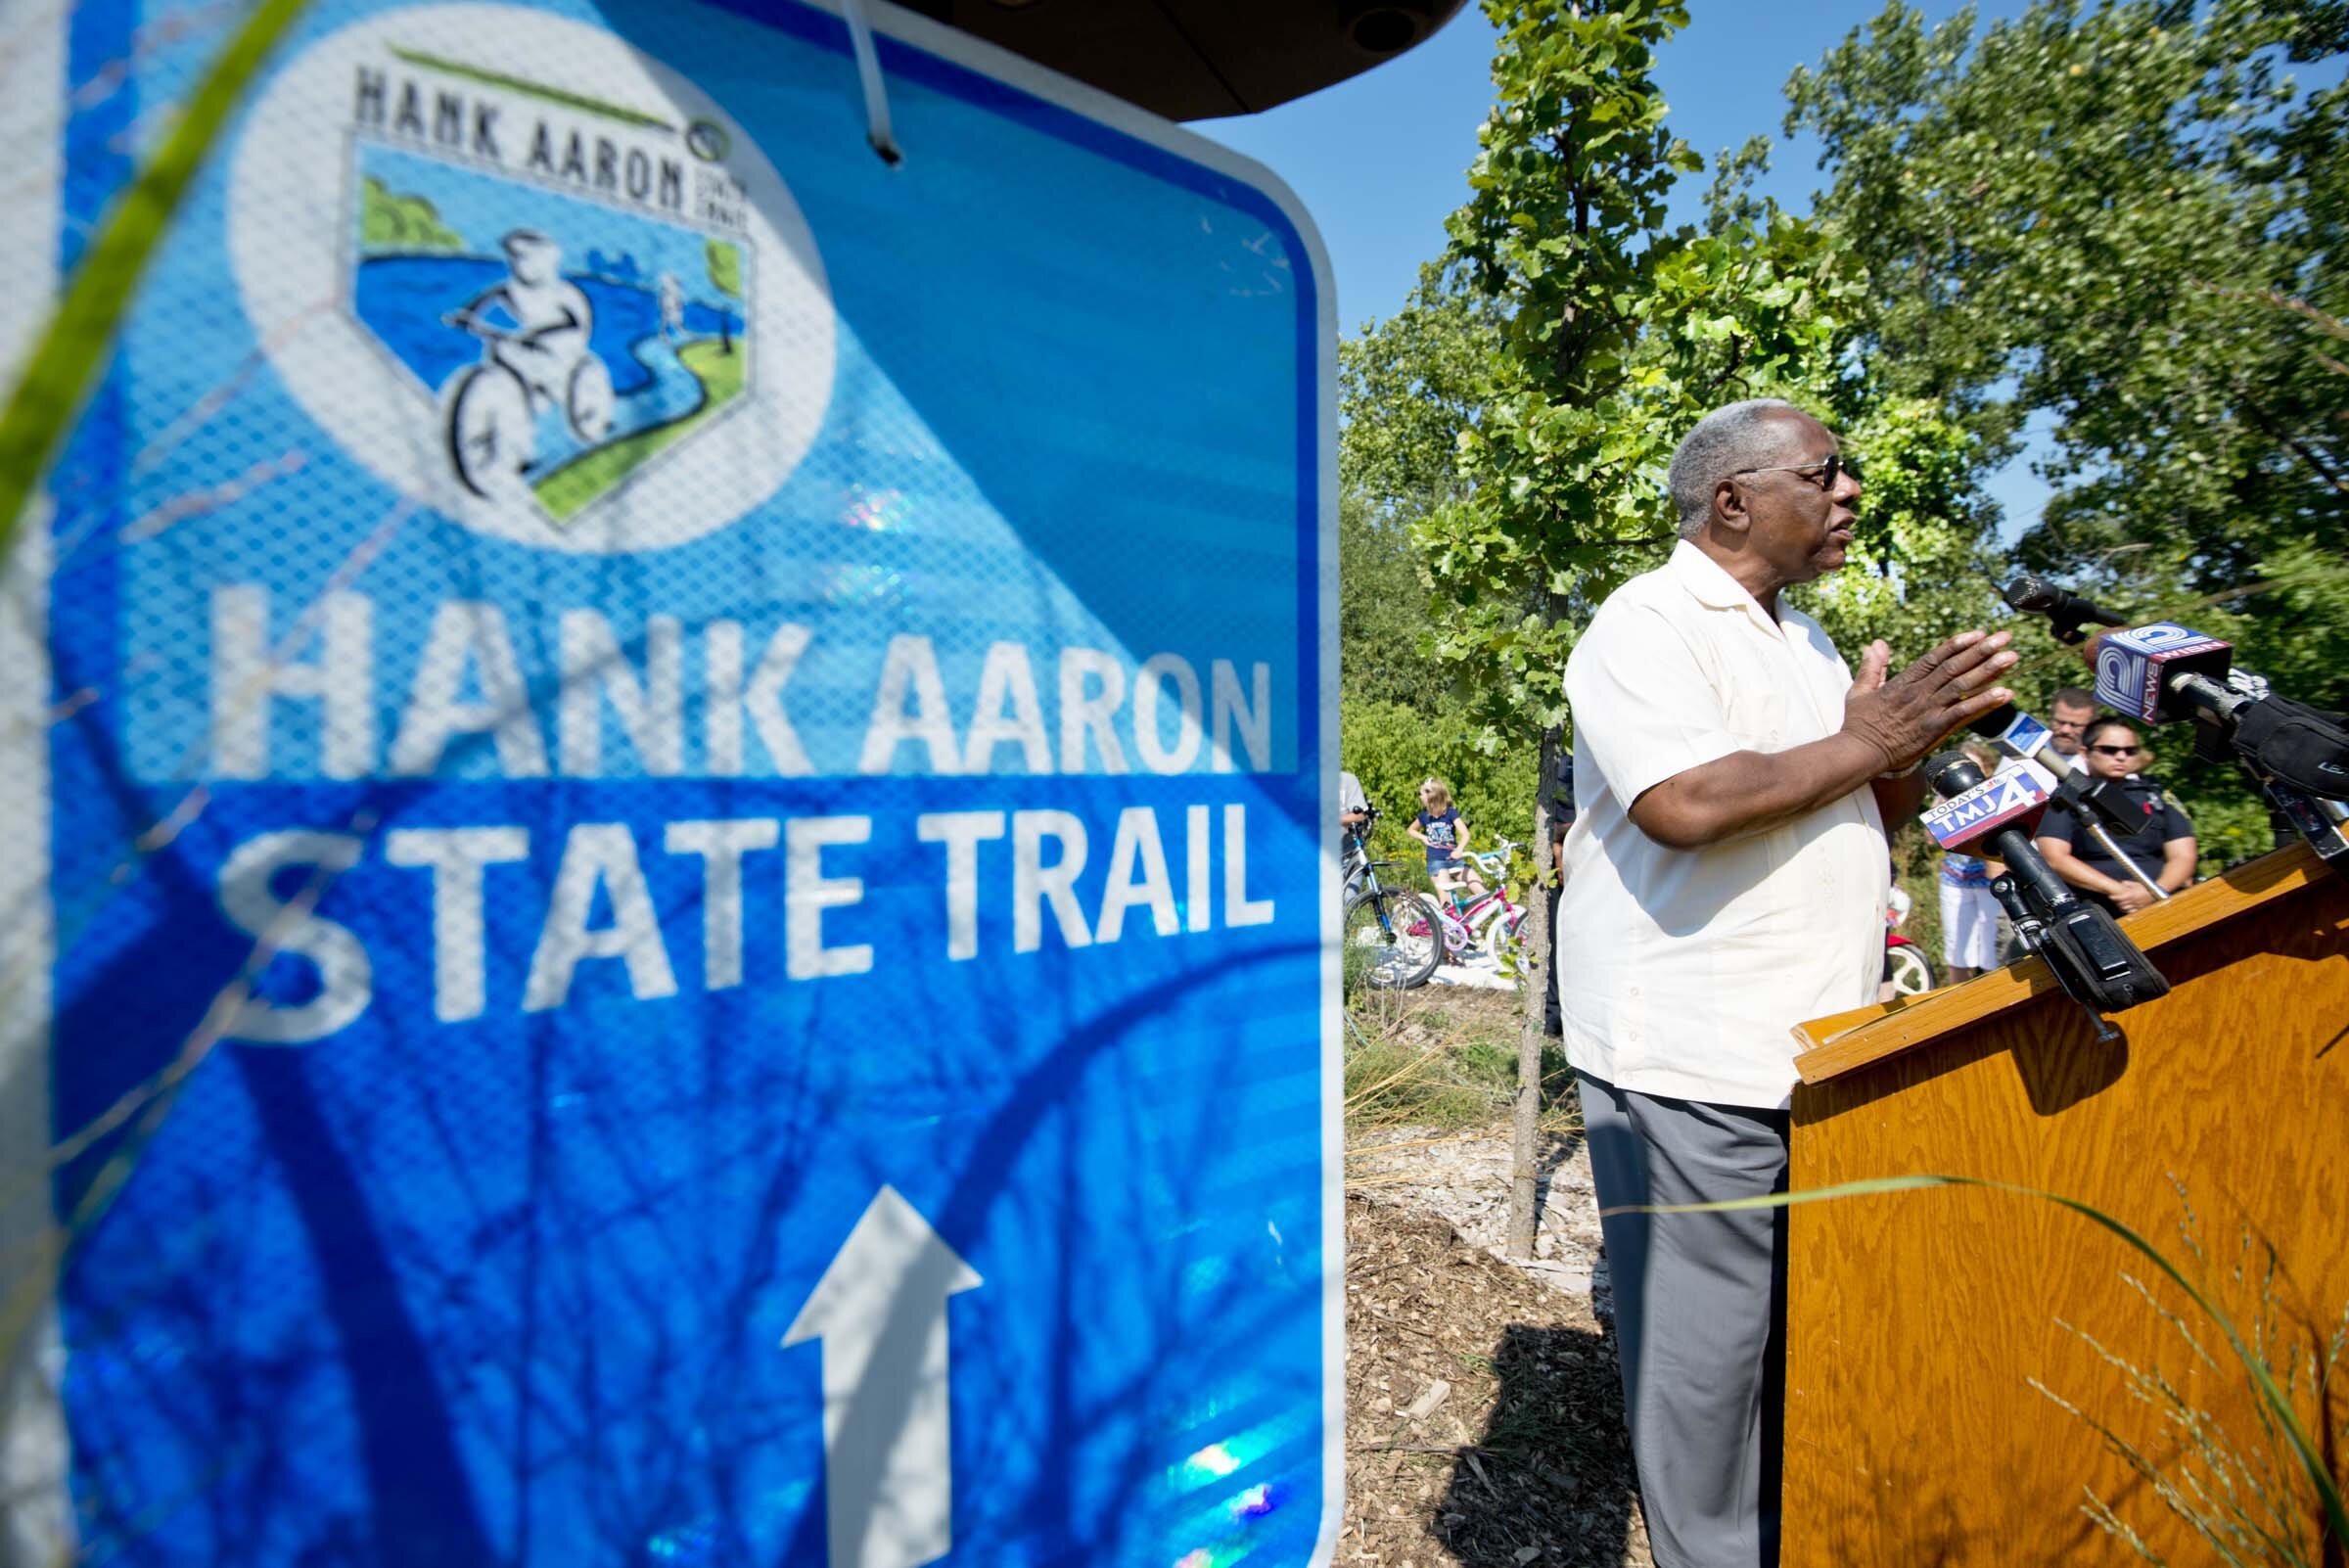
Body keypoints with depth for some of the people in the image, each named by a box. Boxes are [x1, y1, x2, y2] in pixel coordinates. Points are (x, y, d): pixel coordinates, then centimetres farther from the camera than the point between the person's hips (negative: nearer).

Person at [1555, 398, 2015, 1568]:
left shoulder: (1803, 639, 17)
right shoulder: (1647, 623, -12)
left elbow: (1869, 812, 22)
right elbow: (1683, 804, -27)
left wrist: (1909, 747, 1)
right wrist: (1867, 742, -16)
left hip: (1813, 1056, 9)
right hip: (1691, 1068, -9)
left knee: (1804, 1331, 20)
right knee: (1707, 1346, 4)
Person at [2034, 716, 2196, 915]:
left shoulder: (2158, 795, 19)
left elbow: (2183, 858, 11)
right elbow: (2054, 859, -3)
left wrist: (2154, 893, -9)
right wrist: (2116, 890, -12)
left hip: (2162, 905, 3)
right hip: (2094, 912, -3)